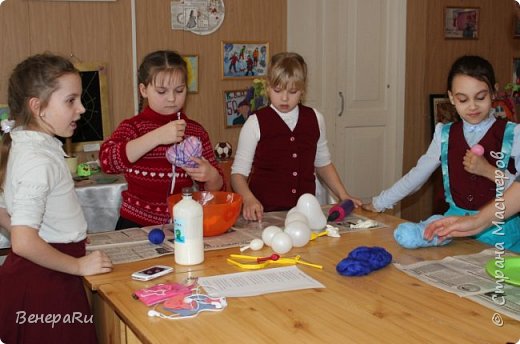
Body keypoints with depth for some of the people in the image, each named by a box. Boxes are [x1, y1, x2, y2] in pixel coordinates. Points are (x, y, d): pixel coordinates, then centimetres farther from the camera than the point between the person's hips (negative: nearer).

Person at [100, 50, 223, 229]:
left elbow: (216, 188, 12)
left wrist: (211, 176, -11)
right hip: (137, 226, -3)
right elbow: (107, 160, -18)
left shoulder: (197, 132, 8)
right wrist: (156, 137, -25)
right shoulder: (133, 127, 2)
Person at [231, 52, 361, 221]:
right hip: (265, 213, -3)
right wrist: (249, 199, -19)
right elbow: (239, 172, -1)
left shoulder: (315, 119, 10)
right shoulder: (256, 123, -1)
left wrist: (343, 195, 16)